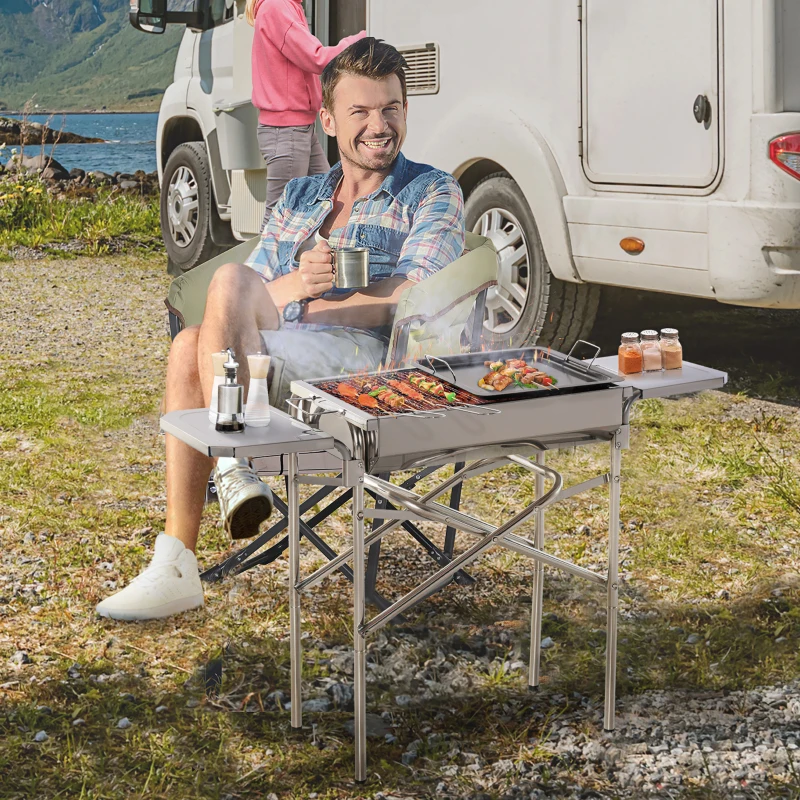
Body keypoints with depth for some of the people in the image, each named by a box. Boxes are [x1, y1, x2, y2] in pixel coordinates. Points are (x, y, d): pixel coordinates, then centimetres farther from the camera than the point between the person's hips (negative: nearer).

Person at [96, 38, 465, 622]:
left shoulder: (433, 194, 10)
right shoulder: (300, 197, 26)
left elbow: (410, 301, -8)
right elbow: (250, 303, 15)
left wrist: (283, 305, -7)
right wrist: (293, 284, -10)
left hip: (372, 362, -5)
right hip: (274, 365, 5)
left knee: (231, 280, -24)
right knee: (191, 348, -27)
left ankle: (234, 465, -24)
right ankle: (175, 567, -26)